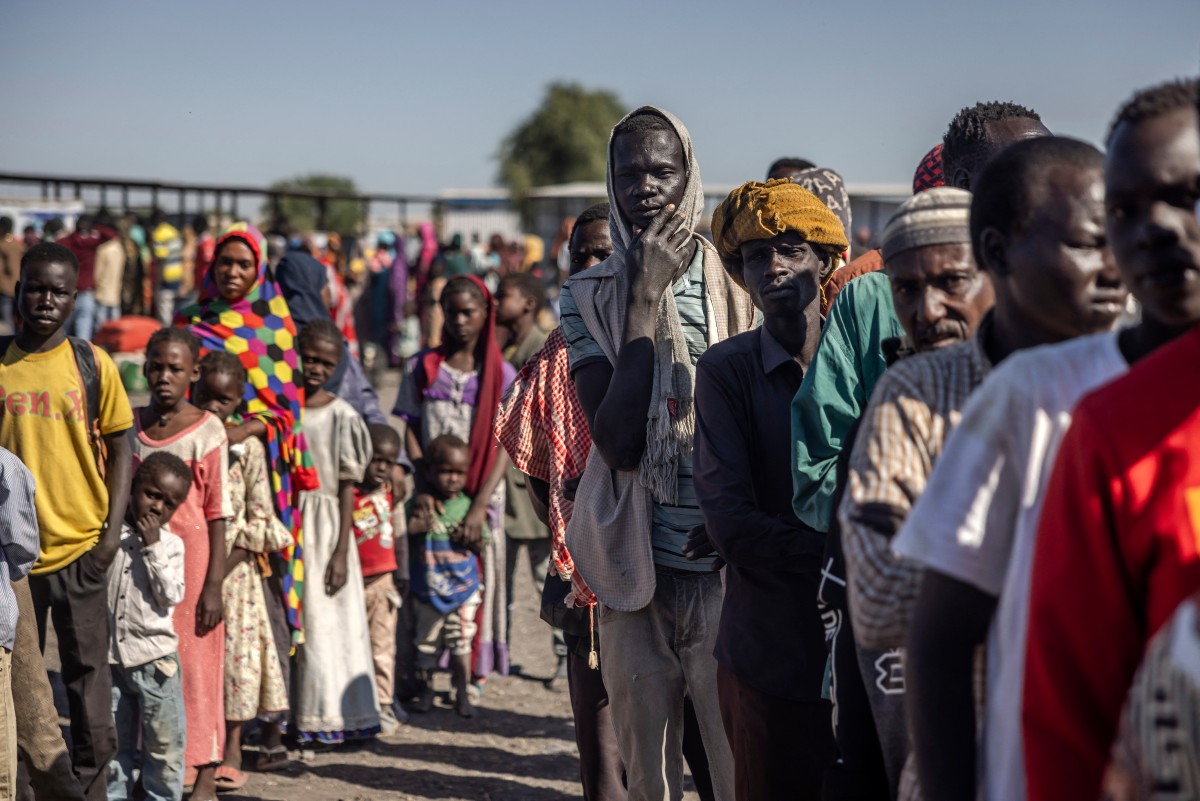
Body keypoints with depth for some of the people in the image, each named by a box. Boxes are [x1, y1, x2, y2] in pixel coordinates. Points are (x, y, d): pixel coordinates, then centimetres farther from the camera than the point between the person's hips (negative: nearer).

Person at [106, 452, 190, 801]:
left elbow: (171, 595, -12)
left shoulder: (170, 544, -1)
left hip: (155, 657, -2)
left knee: (163, 740, 2)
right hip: (110, 656, 2)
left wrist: (153, 547, -14)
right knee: (114, 740, 12)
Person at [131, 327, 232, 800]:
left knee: (195, 662, 1)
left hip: (189, 559, -4)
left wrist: (213, 584, -11)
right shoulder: (130, 427, 6)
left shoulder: (207, 432, -7)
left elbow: (217, 514, -7)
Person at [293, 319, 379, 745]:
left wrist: (341, 552, -9)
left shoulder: (340, 416, -4)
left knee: (325, 622, 0)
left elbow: (347, 489, -4)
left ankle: (328, 715, 8)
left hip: (324, 525, -3)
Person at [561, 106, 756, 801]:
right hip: (634, 570, 2)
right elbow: (616, 439, -9)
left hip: (724, 571, -1)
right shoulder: (590, 295, 4)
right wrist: (646, 301, -10)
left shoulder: (737, 286, 1)